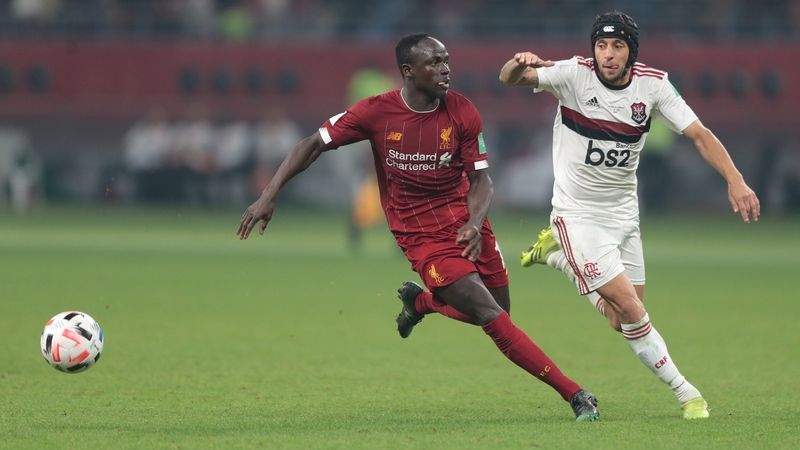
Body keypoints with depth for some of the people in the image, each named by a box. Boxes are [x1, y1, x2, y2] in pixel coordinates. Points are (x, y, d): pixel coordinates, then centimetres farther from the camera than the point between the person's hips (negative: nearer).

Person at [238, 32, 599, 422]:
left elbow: (480, 179, -1)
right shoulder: (376, 112, -12)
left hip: (465, 224, 4)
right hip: (421, 236, -4)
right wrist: (269, 196, -11)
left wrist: (475, 224, -20)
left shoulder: (461, 112, -6)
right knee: (492, 317, -16)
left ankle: (420, 301, 37)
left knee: (500, 312, 10)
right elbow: (314, 145, -5)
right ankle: (573, 393, -13)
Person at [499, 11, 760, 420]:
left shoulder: (653, 85, -7)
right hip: (578, 214, -5)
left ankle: (558, 254, 27)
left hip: (623, 213, 5)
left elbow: (699, 134, -8)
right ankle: (683, 392, 2)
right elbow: (508, 79, -23)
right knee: (630, 309, -13)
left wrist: (735, 180, -22)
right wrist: (519, 64, -48)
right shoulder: (574, 75, -16)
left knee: (623, 320, 7)